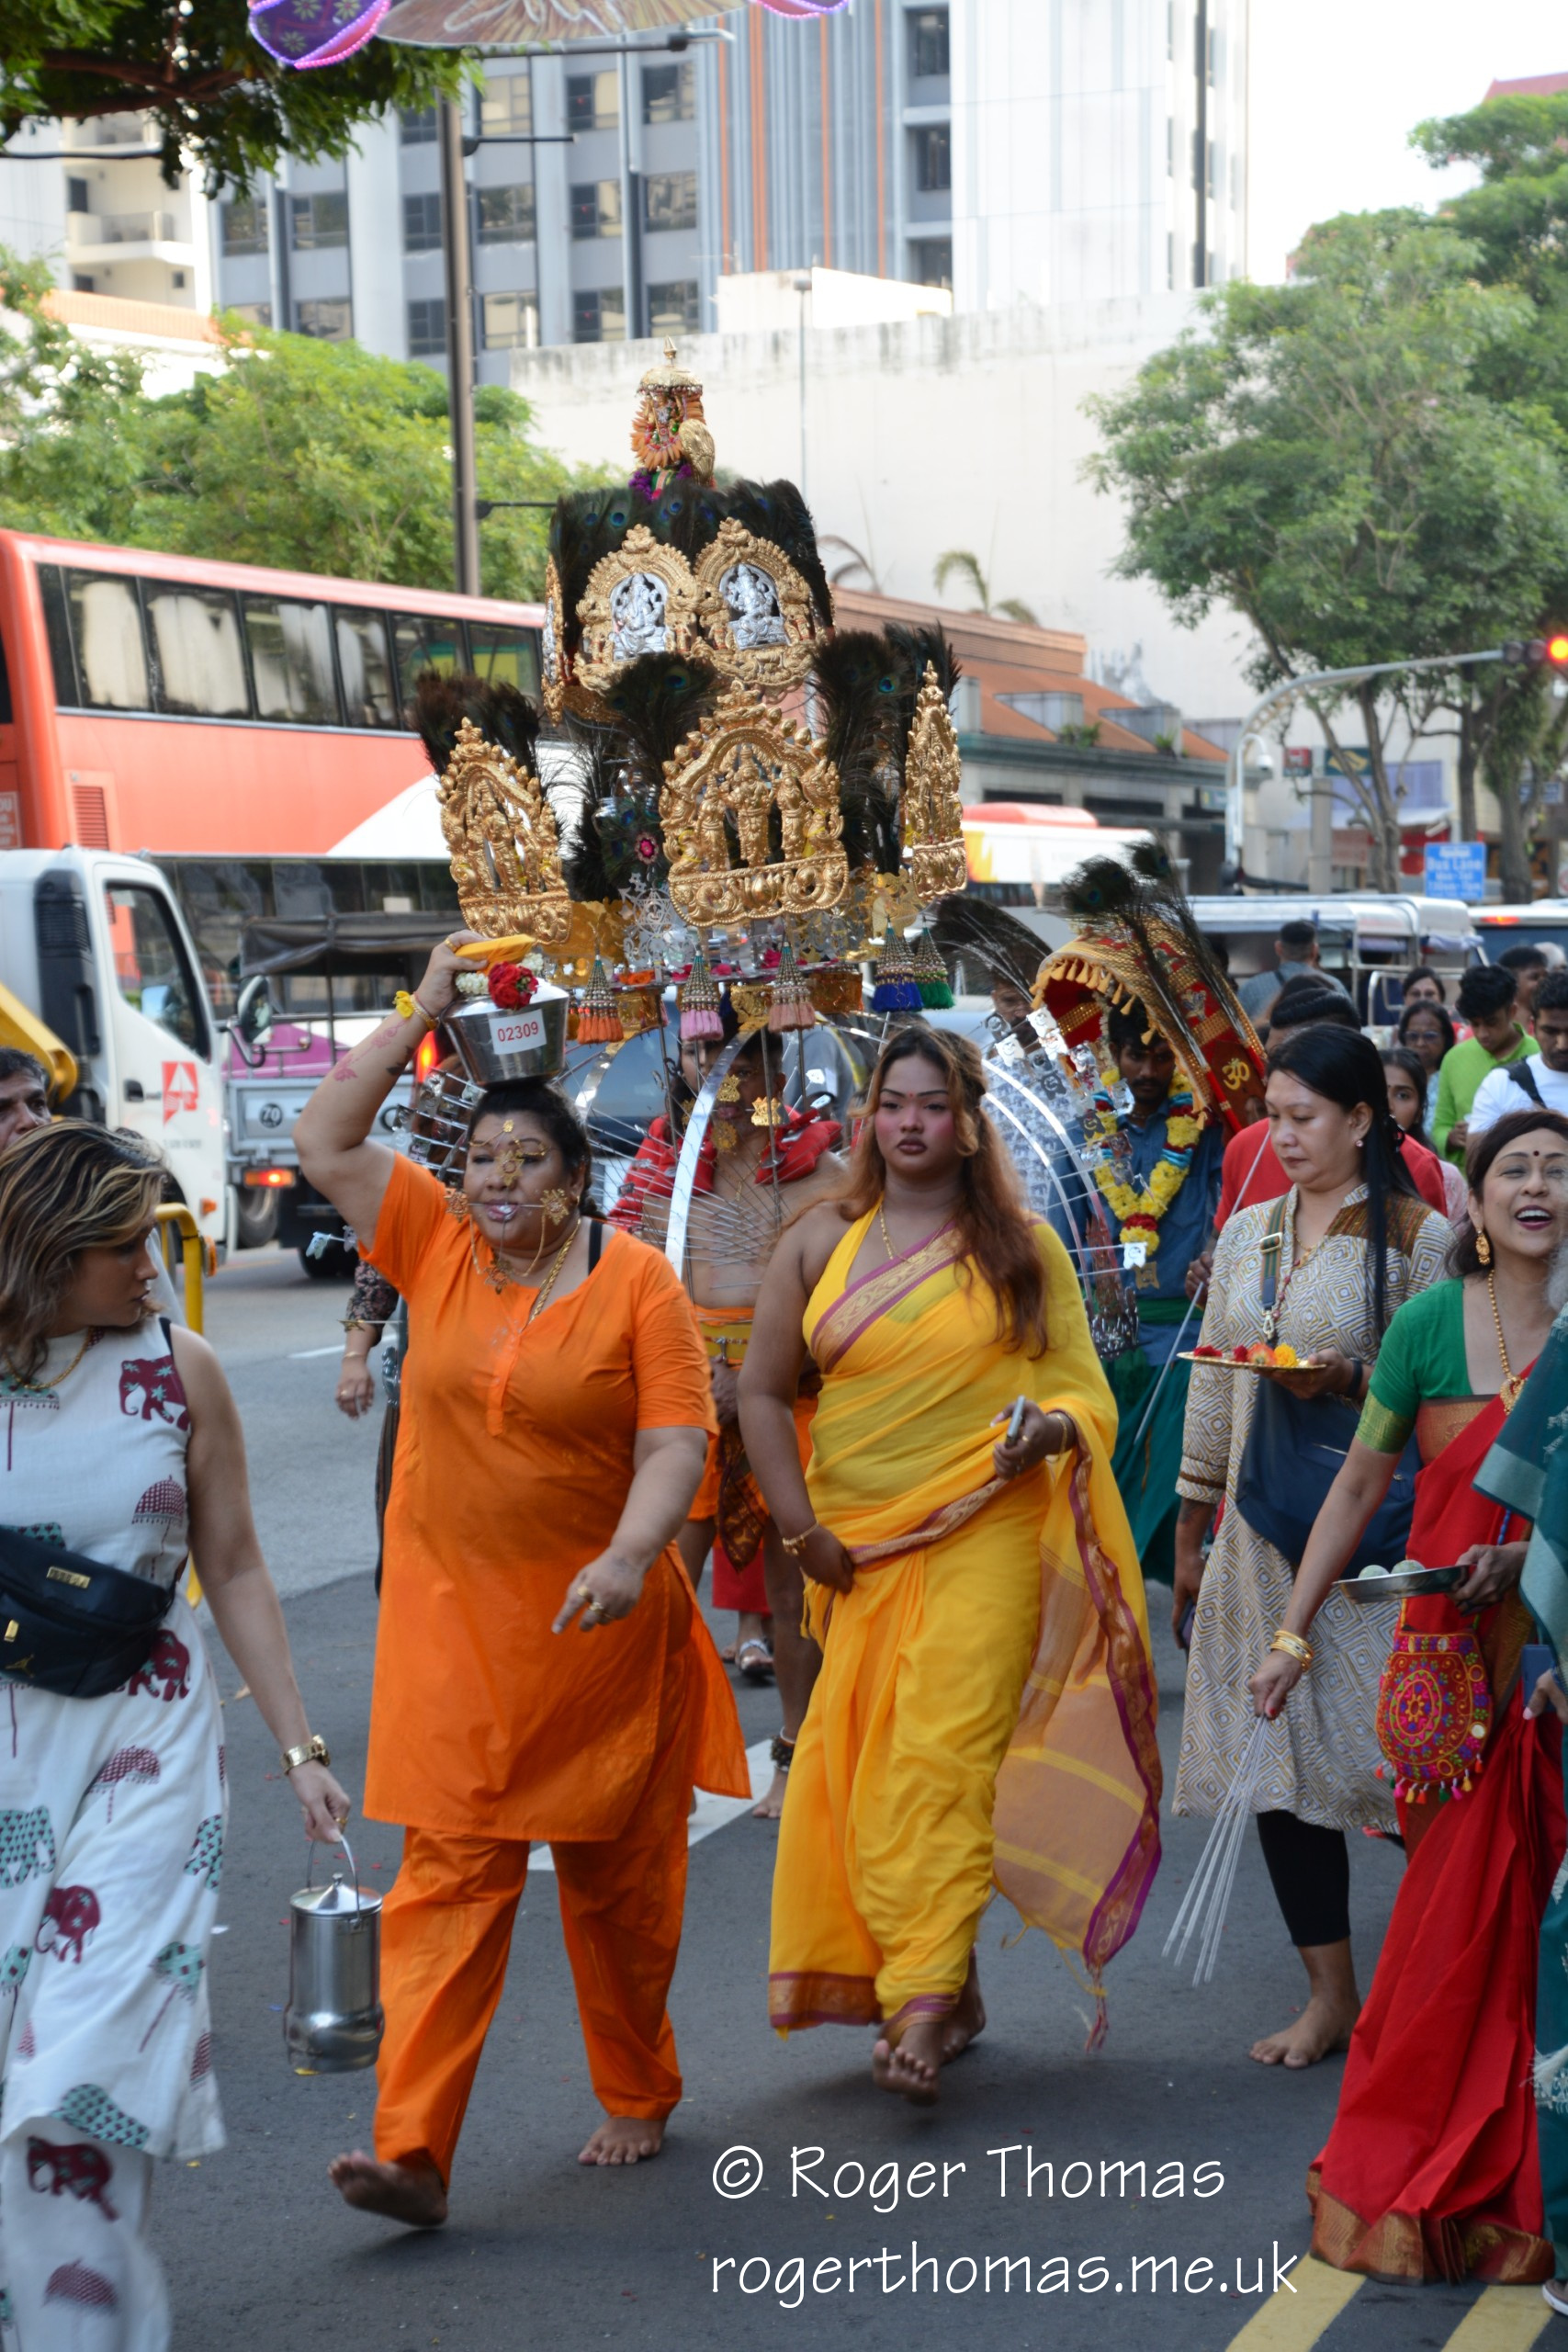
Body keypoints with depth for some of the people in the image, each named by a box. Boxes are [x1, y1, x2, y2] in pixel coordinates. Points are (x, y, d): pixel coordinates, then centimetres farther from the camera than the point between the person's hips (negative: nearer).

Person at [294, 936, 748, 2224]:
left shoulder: (637, 1282, -6)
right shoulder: (438, 1249, 4)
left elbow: (675, 1442, -11)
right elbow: (325, 1142, 2)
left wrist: (628, 1557, -27)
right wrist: (424, 1011, 2)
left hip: (599, 1629, -2)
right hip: (455, 1622, 2)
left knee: (618, 1877, 12)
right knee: (448, 1874, -4)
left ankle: (638, 2097, 32)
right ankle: (412, 2149, -8)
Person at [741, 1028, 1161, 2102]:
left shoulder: (1023, 1247, 4)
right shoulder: (821, 1242, 8)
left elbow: (1085, 1389, 3)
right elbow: (763, 1392, 9)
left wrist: (1048, 1429, -20)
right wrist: (803, 1530, 2)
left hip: (985, 1538, -3)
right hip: (860, 1548, 3)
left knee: (943, 1758, -14)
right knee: (858, 1763, 3)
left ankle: (926, 2004, -17)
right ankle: (952, 1991, 16)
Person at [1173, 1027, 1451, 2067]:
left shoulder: (1416, 1234, -3)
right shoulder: (1249, 1231, 13)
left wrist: (1351, 1379, -21)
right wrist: (1191, 1531, 17)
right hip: (1263, 1526, 5)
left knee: (1387, 1746, -7)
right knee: (1277, 1758, 4)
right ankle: (1331, 1993, 13)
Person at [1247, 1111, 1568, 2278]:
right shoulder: (1432, 1321, 0)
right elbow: (1360, 1486, 7)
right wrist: (1292, 1634, 8)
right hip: (1454, 1665, 0)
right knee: (1459, 1920, 4)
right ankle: (1420, 2183, 21)